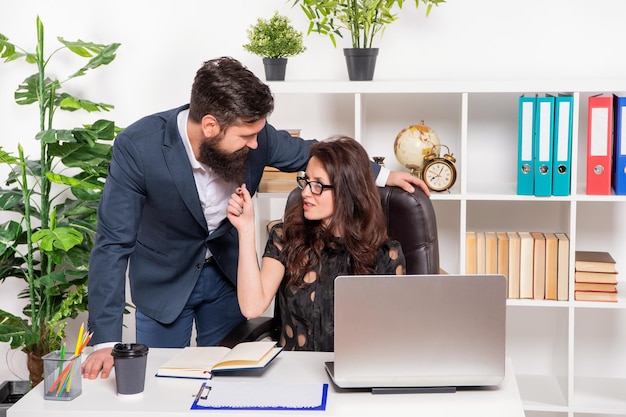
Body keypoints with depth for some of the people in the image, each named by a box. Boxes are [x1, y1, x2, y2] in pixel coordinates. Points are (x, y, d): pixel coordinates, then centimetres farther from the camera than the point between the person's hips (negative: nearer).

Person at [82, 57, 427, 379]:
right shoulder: (137, 147, -30)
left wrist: (381, 175, 6)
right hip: (163, 282, -3)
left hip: (228, 273, 3)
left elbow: (306, 152, 1)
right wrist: (105, 342, -32)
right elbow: (114, 244, -28)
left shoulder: (252, 135, -21)